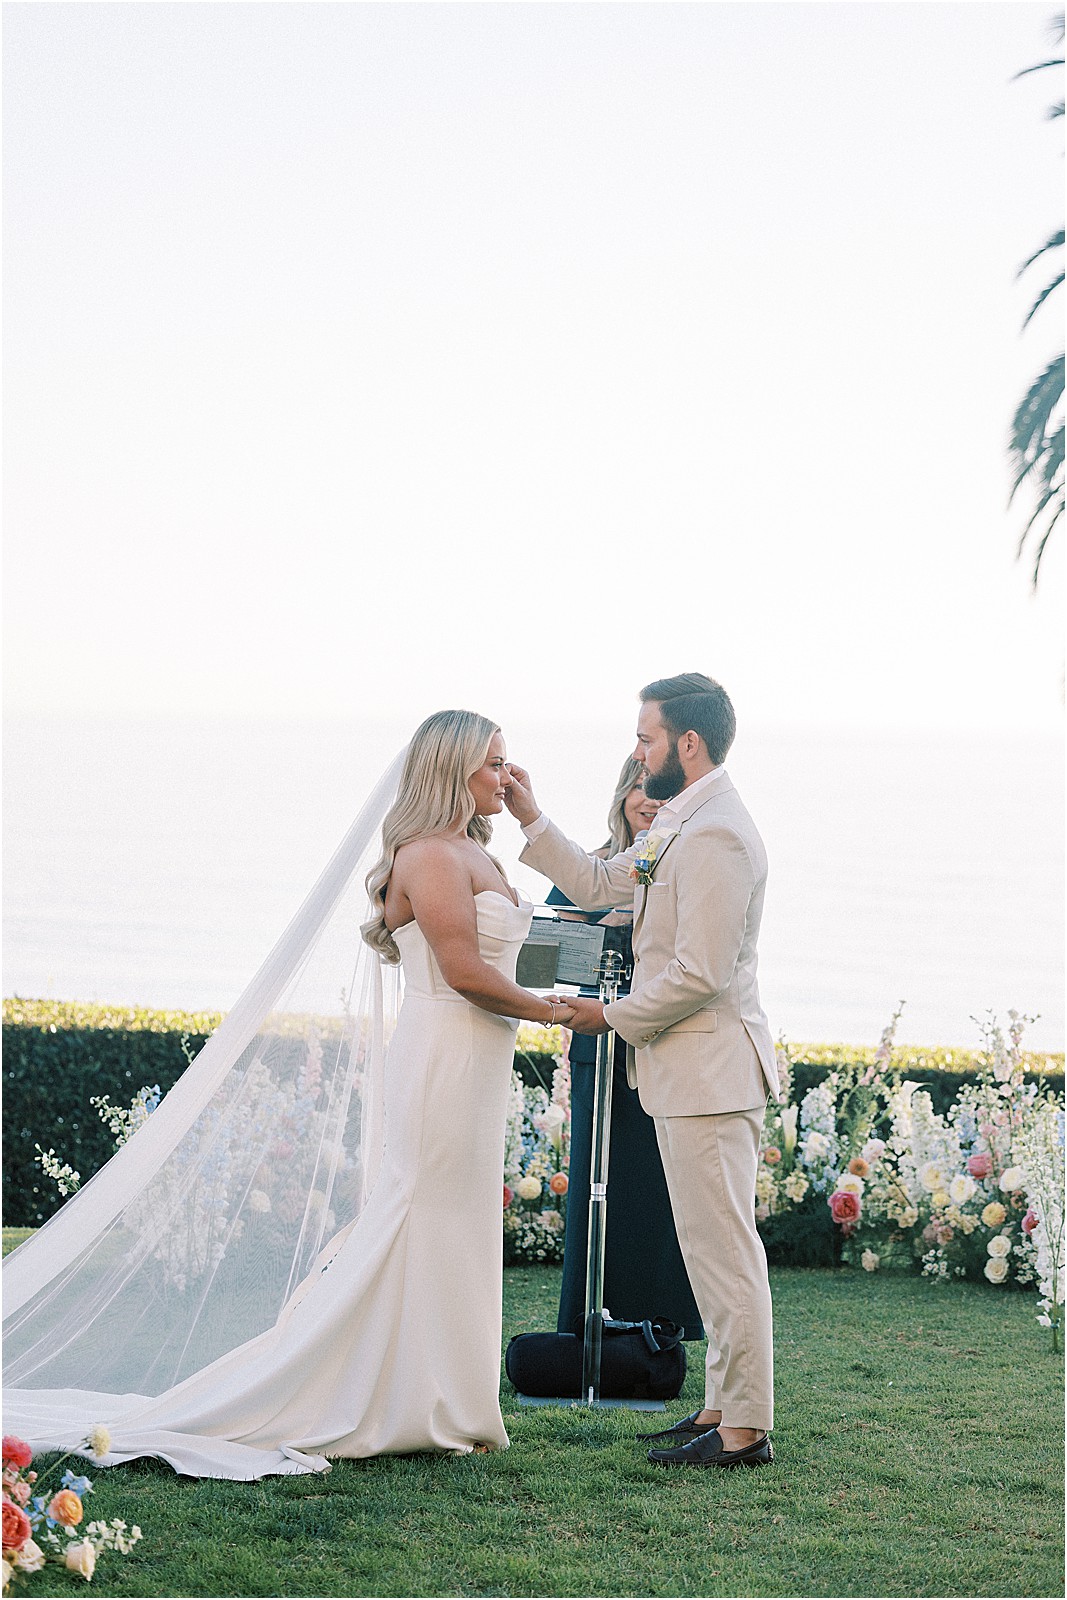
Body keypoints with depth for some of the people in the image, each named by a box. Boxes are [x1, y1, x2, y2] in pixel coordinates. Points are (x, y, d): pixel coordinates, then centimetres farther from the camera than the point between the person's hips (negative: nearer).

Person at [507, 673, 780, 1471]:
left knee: (724, 1249, -6)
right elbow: (598, 884, 26)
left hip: (709, 1072, -11)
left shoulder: (715, 836, -20)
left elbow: (700, 974, -24)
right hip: (694, 1072, 11)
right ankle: (725, 1403, 23)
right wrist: (531, 819, 18)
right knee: (716, 1247, 15)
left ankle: (746, 1428, -2)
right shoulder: (680, 827, 14)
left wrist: (612, 1015, -11)